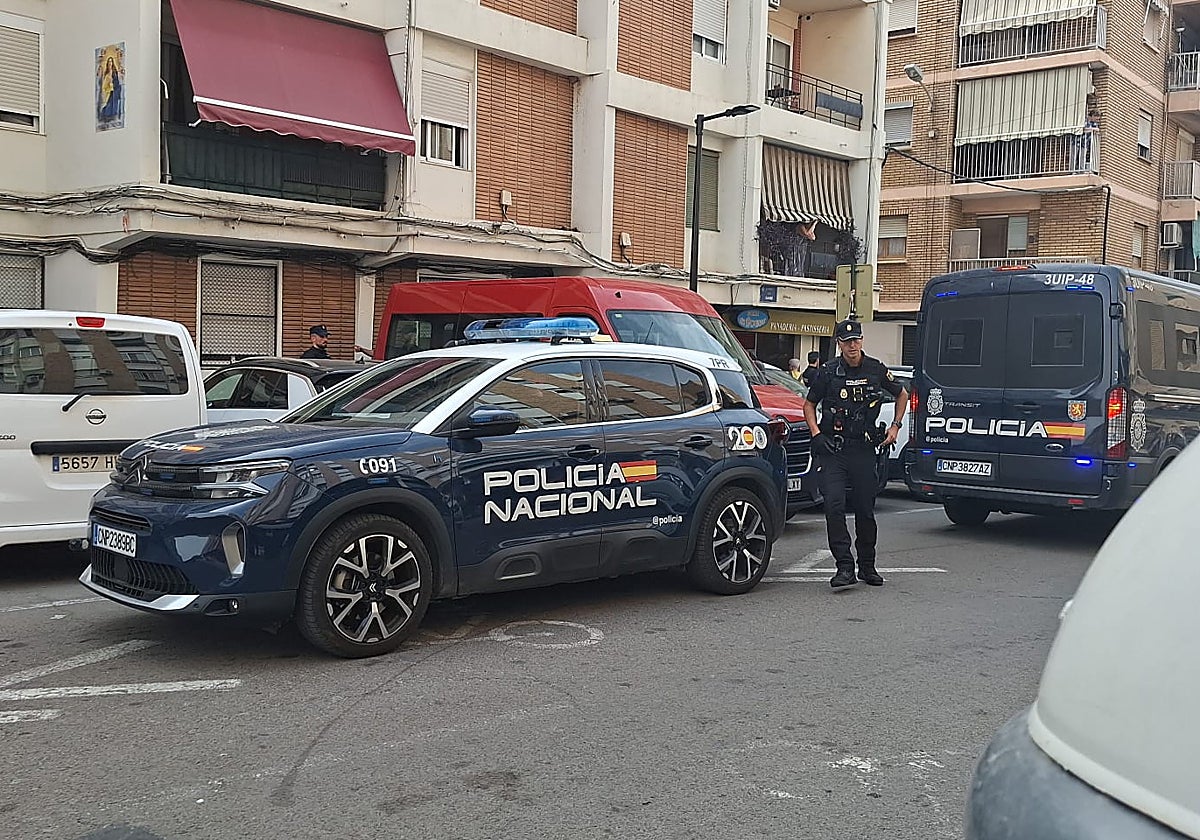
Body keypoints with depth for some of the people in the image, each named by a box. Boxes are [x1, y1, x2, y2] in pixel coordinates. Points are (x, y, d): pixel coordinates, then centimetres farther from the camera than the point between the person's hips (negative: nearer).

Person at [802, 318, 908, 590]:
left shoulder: (876, 369, 3)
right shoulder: (828, 371, -1)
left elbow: (902, 395, 20)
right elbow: (809, 405, 10)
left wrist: (895, 426, 10)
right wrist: (816, 434, -4)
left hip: (864, 448, 1)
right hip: (833, 448, -1)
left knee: (865, 510, 8)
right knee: (834, 506, -14)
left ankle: (867, 567, 21)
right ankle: (844, 566, -10)